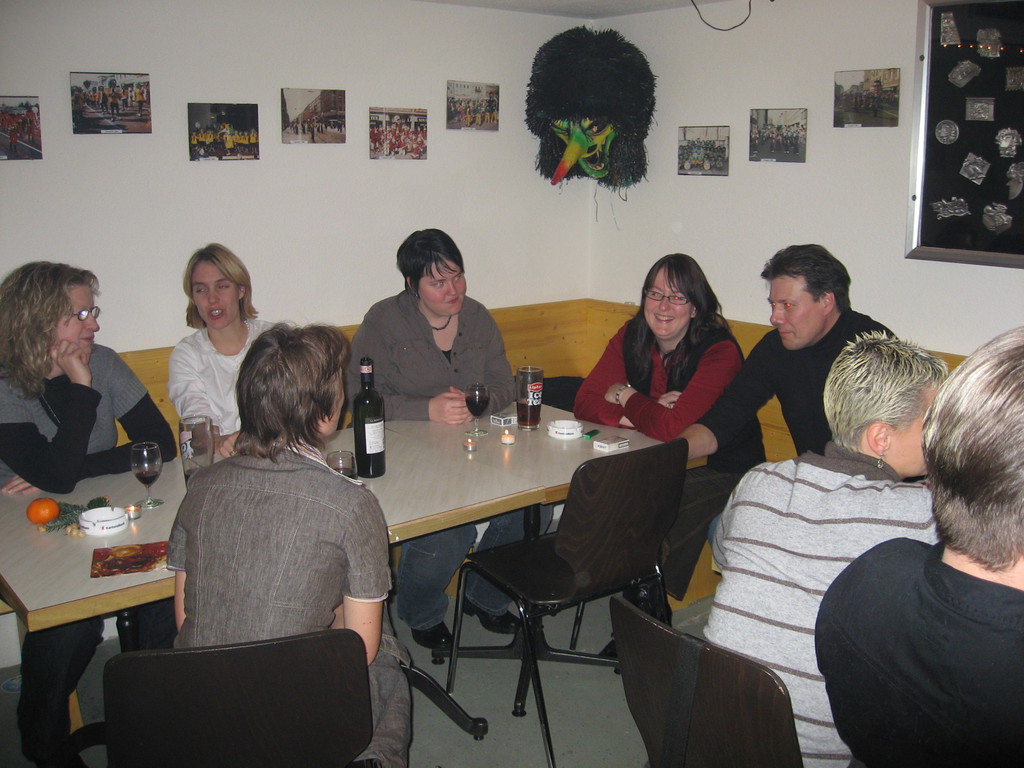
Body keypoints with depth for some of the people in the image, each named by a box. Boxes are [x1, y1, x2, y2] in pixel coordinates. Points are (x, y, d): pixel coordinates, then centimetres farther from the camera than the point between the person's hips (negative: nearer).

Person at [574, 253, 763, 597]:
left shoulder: (719, 351, -22)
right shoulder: (631, 336, -4)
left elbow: (671, 427, -31)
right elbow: (585, 403, -9)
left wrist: (625, 396, -14)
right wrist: (647, 414, -22)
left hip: (722, 471, -5)